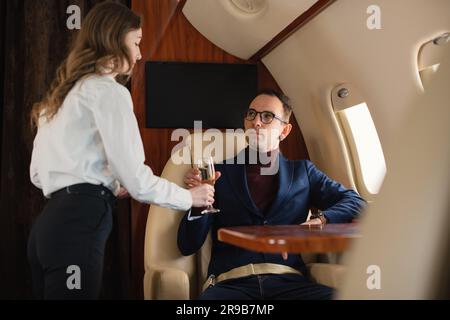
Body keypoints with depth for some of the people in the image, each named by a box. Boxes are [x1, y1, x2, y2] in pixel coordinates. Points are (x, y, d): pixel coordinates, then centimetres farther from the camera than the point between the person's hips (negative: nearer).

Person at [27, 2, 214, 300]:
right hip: (78, 224, -9)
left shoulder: (65, 94, 21)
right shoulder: (108, 91, -6)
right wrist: (190, 197, 6)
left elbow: (38, 174, 23)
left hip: (51, 223, 9)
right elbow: (137, 180, -10)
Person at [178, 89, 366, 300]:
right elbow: (187, 247, 8)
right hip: (231, 284, -1)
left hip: (288, 282, 2)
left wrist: (319, 221, -10)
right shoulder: (219, 173, 12)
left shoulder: (302, 171, 18)